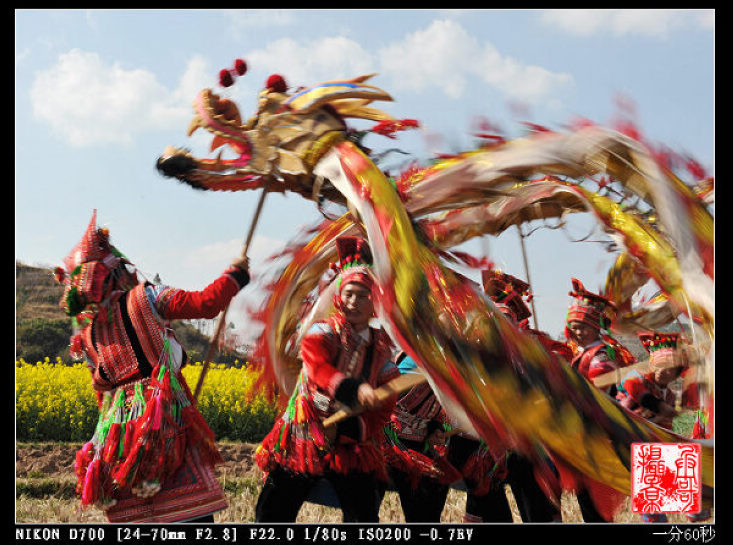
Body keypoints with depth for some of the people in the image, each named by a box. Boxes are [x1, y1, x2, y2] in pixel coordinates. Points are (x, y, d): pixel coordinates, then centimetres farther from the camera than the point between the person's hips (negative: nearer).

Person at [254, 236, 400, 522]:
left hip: (351, 447, 2)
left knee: (364, 518, -7)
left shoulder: (381, 346, 4)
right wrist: (354, 389, -46)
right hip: (301, 441, -2)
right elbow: (317, 368, -28)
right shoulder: (323, 332, -6)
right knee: (272, 514, -1)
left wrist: (357, 428, -19)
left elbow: (385, 403, 0)